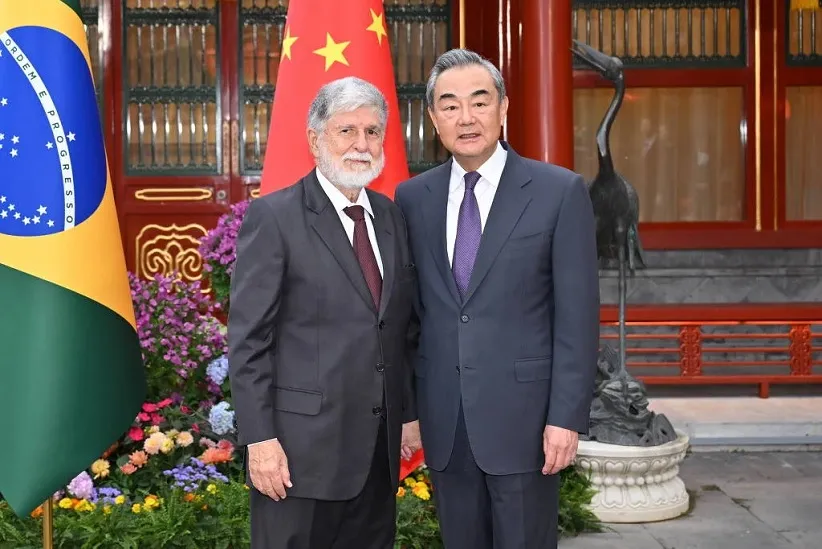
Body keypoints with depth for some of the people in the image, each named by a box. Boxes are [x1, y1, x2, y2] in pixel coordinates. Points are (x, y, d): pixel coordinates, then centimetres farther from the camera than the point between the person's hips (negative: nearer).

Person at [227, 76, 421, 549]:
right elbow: (248, 339, -10)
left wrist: (409, 412, 13)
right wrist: (260, 439, -14)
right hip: (303, 446, -5)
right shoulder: (273, 217, -7)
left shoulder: (391, 215, 11)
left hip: (380, 447, 6)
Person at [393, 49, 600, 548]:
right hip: (443, 418, 4)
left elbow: (578, 315, -7)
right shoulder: (412, 198, 5)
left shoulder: (561, 192, -5)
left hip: (524, 413, -3)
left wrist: (567, 416, -11)